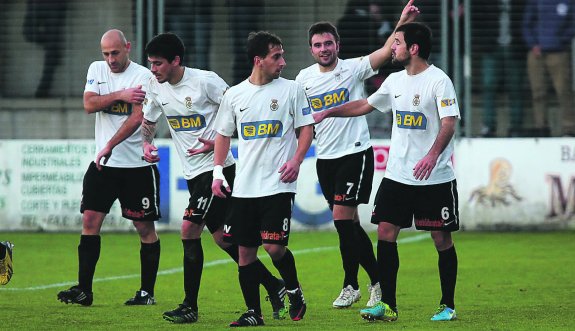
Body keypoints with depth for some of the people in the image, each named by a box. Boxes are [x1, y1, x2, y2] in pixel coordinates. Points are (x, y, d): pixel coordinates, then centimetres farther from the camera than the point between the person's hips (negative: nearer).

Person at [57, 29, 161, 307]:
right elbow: (89, 104, -4)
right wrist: (120, 95, -16)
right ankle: (83, 290, -2)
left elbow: (136, 118, -19)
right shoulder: (97, 69, 8)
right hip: (103, 162, 4)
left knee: (145, 227, 1)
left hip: (137, 164, -4)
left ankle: (147, 291, 10)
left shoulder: (143, 76, -9)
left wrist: (110, 146, -26)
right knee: (90, 221, -3)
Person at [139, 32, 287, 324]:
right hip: (193, 172, 8)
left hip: (217, 167, -8)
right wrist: (147, 143, 3)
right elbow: (148, 119, 22)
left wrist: (217, 142, -16)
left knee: (189, 229, -14)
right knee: (222, 238, 5)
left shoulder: (205, 81, -14)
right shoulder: (155, 86, 6)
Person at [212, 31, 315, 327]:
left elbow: (306, 128, 3)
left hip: (278, 184, -3)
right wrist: (218, 171, 6)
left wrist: (296, 160, -12)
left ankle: (295, 292, 14)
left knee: (274, 247, -13)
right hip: (243, 187, 3)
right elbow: (223, 134, 16)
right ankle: (253, 313, 13)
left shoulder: (291, 89, 1)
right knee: (245, 251, 3)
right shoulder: (234, 95, 7)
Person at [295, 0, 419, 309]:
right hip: (325, 158, 5)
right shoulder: (304, 78, 6)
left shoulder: (353, 69, -6)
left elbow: (385, 52, -17)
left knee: (342, 217, -13)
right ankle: (377, 280, 20)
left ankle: (350, 285, -2)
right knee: (350, 224, 9)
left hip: (355, 153, -5)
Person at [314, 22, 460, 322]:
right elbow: (365, 105, 25)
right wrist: (327, 113, 23)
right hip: (397, 174, 7)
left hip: (435, 177, -6)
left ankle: (447, 306, 11)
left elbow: (449, 123, -19)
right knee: (385, 233, -1)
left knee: (442, 239, 0)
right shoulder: (395, 81, 11)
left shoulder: (438, 80, -11)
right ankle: (388, 305, 4)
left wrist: (433, 154, -33)